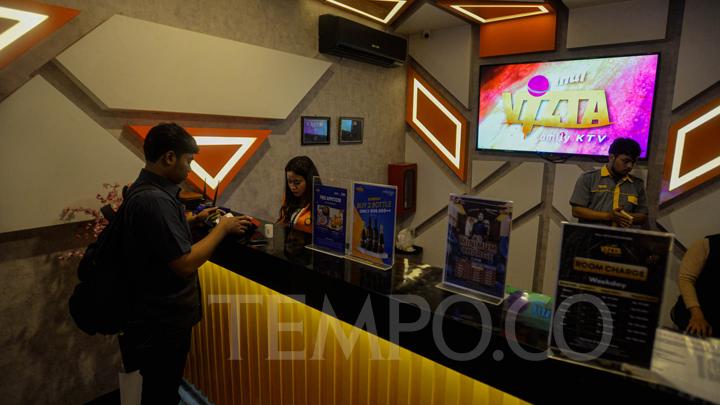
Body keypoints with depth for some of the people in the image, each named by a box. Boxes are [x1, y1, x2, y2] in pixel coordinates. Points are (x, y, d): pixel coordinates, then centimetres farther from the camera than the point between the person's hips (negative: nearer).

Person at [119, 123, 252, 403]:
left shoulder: (144, 190, 5)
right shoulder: (154, 200, -28)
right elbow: (186, 264, -29)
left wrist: (193, 221, 11)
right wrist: (222, 228, -18)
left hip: (159, 316, 9)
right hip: (163, 324, -9)